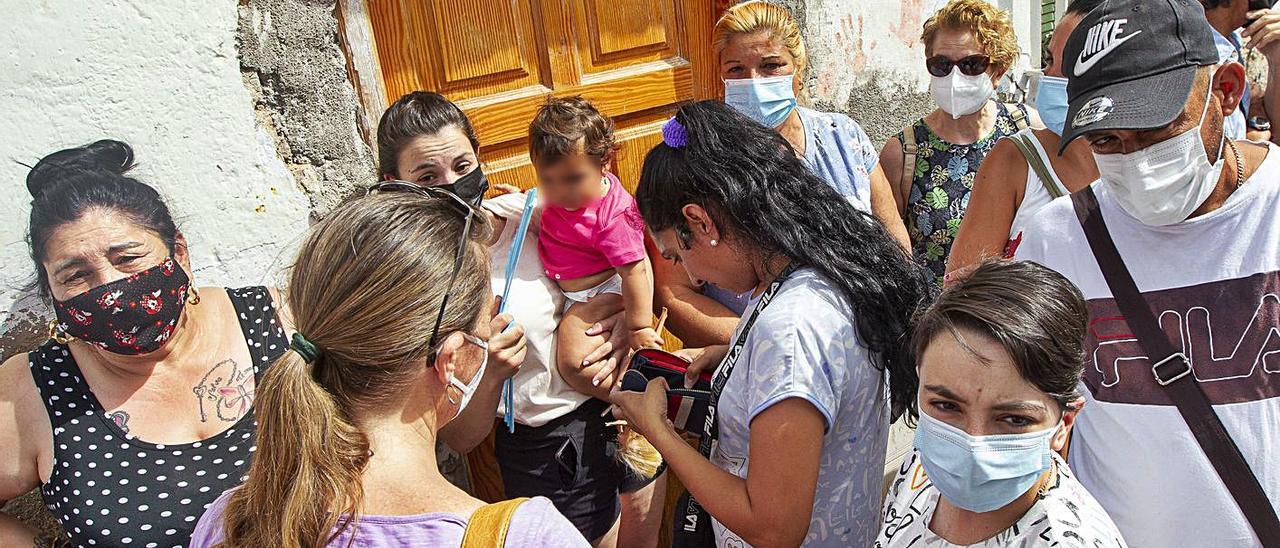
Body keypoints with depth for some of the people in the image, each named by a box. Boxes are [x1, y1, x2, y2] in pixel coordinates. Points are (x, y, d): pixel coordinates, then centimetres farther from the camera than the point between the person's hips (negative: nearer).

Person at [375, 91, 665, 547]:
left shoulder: (524, 210, -9)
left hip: (628, 402, 5)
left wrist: (624, 324, -12)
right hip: (545, 454, -4)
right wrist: (489, 374, -32)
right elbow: (459, 438, -14)